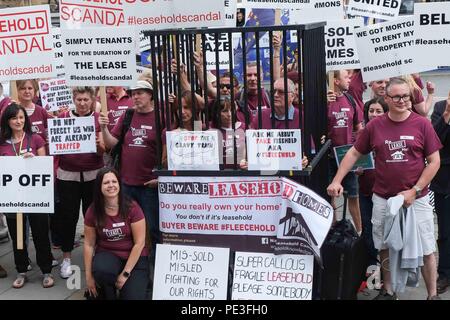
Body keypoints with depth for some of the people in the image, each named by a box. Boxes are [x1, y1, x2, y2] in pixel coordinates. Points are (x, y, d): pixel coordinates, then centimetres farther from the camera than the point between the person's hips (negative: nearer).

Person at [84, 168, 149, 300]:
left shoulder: (132, 207, -15)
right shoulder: (93, 211, -8)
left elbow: (139, 243, -13)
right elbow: (89, 244, 0)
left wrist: (125, 274, -14)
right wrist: (89, 276, -4)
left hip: (134, 257, -1)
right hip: (107, 254, 2)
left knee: (133, 296, -22)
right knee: (101, 270, -35)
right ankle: (107, 293, 0)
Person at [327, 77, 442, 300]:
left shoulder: (422, 124, -4)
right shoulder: (374, 126, 0)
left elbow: (434, 161, -3)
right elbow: (354, 153, 8)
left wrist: (414, 191, -10)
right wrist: (336, 181, -1)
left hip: (416, 199, -2)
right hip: (382, 199, 2)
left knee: (426, 249, 4)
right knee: (385, 248, 12)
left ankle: (433, 295, 19)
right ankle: (388, 292, 28)